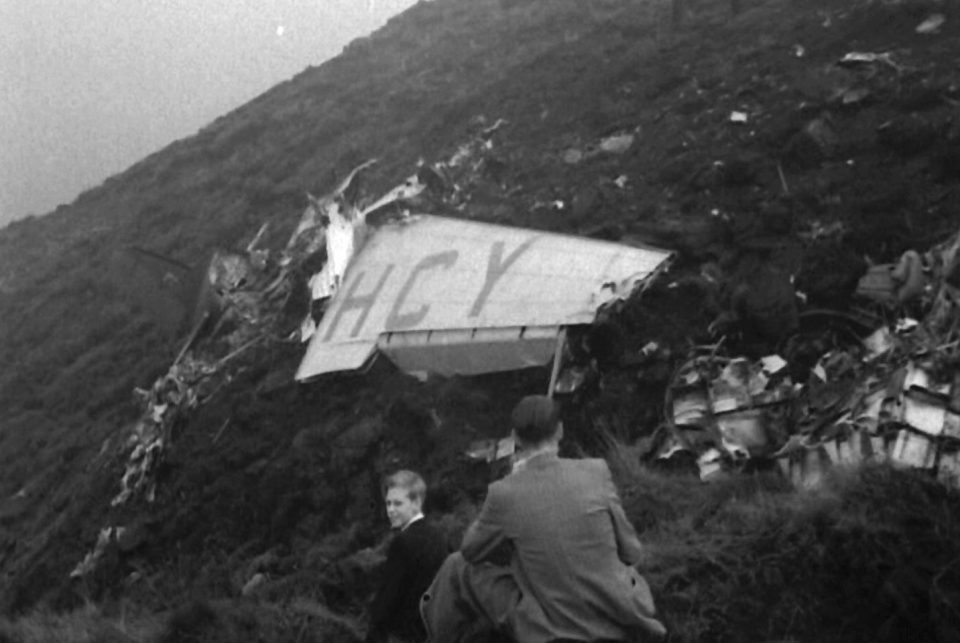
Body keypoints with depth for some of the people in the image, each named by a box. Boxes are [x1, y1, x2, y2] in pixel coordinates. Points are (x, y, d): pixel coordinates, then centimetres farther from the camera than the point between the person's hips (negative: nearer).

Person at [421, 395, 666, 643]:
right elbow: (630, 553, 0)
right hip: (619, 620, 2)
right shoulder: (597, 472, -9)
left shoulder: (505, 493, -14)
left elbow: (471, 551, 6)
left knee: (458, 567, 18)